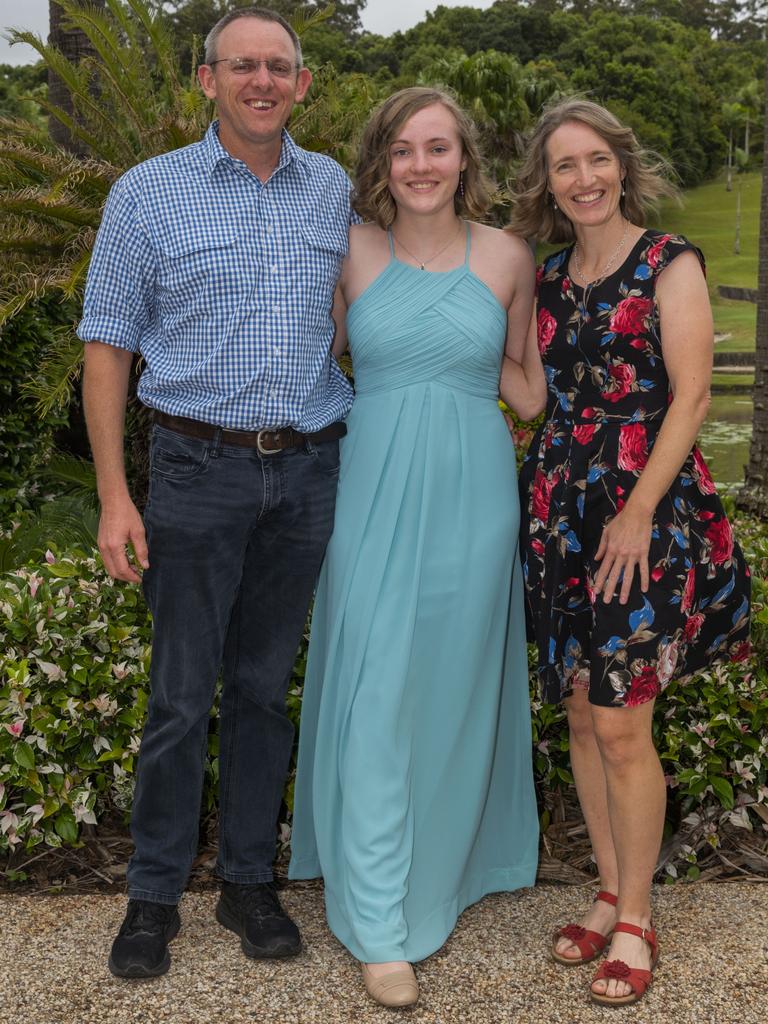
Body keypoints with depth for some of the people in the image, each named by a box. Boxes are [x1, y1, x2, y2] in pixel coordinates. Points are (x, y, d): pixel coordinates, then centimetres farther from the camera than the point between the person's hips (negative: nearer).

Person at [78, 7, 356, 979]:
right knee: (180, 695, 2)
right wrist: (114, 495, -8)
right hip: (199, 469, -2)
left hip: (309, 471, 3)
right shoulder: (148, 193, 0)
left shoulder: (335, 192, 9)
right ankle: (153, 894, 18)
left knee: (264, 687, 11)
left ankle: (249, 880, 25)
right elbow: (108, 346, -1)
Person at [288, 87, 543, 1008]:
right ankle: (381, 925, 9)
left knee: (452, 690, 11)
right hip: (375, 493, -1)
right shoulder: (351, 251, 1)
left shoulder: (507, 258, 3)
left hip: (470, 495, 1)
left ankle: (440, 868, 34)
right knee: (374, 699, -1)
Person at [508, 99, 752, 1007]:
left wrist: (639, 509, -16)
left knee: (621, 726, -6)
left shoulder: (668, 264, -3)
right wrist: (547, 490, 6)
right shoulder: (548, 277, 12)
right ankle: (610, 896, 24)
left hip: (641, 515, -5)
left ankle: (635, 922, 10)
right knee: (581, 714, 9)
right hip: (558, 512, 6)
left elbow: (691, 397, -10)